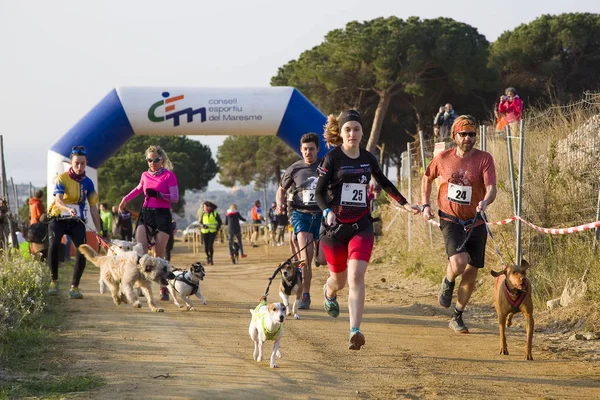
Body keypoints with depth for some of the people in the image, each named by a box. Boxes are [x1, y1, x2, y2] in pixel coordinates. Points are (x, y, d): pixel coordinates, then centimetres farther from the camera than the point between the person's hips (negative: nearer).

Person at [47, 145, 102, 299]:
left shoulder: (87, 182, 2)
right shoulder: (62, 178, -9)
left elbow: (93, 208, 6)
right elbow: (58, 201, -24)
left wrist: (99, 231, 3)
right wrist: (68, 210, -46)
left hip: (77, 222, 3)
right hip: (58, 219, -3)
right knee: (54, 245, -29)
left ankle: (74, 286, -7)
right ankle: (54, 281, -10)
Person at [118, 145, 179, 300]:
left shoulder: (169, 175, -2)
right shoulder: (145, 175, 13)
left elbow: (175, 197, -10)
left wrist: (159, 195, -24)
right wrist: (126, 199, 33)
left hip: (162, 214, -4)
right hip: (145, 213, 4)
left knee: (159, 254, -4)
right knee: (141, 248, -16)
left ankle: (164, 289, 3)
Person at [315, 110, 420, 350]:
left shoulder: (368, 159, 6)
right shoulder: (332, 159, -6)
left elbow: (384, 183, 24)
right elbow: (319, 192, -7)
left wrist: (404, 204, 25)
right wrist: (327, 212, -25)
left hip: (361, 225, 1)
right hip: (335, 226, -1)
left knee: (356, 276, -17)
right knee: (339, 279, 13)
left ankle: (355, 332, -24)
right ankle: (329, 293, 53)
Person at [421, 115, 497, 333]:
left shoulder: (484, 159, -7)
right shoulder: (442, 158, -3)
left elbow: (491, 188, -17)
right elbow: (427, 178, 16)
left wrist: (485, 201, -39)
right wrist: (425, 205, 8)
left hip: (475, 223, 2)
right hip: (451, 221, -2)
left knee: (471, 272, 8)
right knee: (459, 262, -26)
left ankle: (457, 317, 27)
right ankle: (448, 282, 11)